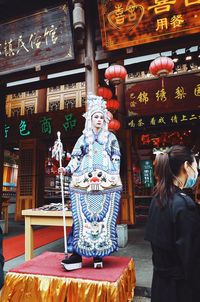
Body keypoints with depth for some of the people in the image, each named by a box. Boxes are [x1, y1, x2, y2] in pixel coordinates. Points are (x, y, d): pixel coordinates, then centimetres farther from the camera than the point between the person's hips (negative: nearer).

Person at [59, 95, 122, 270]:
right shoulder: (83, 138, 16)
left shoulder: (111, 137, 15)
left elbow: (116, 159, 11)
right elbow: (75, 158, 9)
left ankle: (98, 255, 10)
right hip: (84, 183, 1)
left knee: (105, 217, -1)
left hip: (106, 183, 0)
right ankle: (77, 255, 3)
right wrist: (67, 170, -9)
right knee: (81, 218, -3)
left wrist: (114, 178, 1)